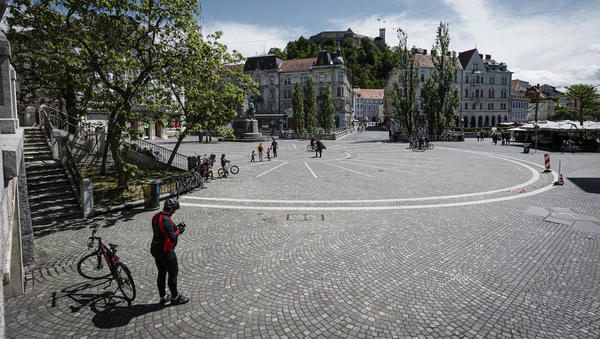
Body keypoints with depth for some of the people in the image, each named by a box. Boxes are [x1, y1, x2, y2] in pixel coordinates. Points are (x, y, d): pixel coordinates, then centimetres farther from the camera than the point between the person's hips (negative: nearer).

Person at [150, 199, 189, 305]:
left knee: (161, 273, 20)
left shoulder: (156, 216, 3)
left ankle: (163, 297, 33)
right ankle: (175, 298, 21)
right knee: (173, 274, 7)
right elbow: (173, 238, -28)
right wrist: (179, 230, -11)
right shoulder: (166, 220, -27)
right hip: (166, 252, -9)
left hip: (156, 250, 9)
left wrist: (176, 227, 5)